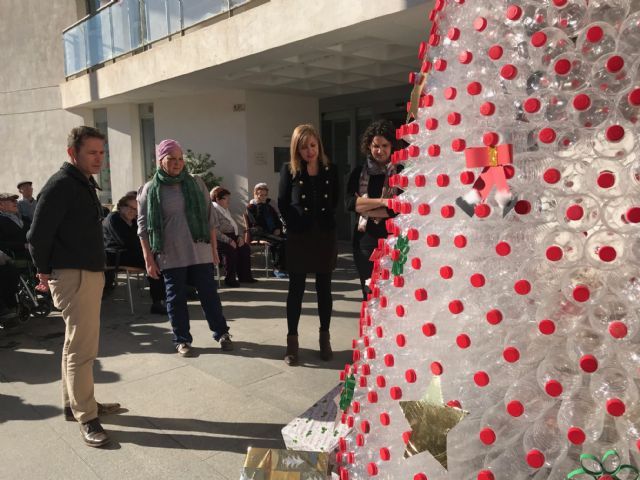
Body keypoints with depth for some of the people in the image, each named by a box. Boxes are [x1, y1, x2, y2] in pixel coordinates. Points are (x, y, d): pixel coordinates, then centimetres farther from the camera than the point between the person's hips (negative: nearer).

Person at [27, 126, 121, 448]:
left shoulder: (84, 183, 15)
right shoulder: (60, 185, -15)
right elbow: (38, 235, -16)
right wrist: (45, 271, -5)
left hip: (90, 273, 10)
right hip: (73, 276, -10)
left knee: (77, 343, 18)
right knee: (82, 348, -5)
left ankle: (75, 403, 32)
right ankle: (86, 417, 5)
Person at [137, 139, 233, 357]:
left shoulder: (196, 183, 4)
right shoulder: (150, 190, -1)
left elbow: (209, 218, 8)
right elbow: (143, 227, 0)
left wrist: (214, 248, 6)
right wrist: (149, 259, -4)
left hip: (200, 252, 1)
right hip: (170, 256, -1)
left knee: (209, 294, 7)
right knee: (176, 298, 8)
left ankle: (221, 333, 22)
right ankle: (182, 340, 22)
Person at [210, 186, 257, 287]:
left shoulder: (226, 210, 23)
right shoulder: (213, 210, -8)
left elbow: (234, 225, 23)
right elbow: (215, 231, -19)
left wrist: (240, 236, 3)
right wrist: (228, 240, -24)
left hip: (231, 236, 9)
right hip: (219, 239, -9)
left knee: (245, 248, -9)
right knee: (231, 249, -32)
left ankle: (244, 276, -3)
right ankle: (230, 279, -21)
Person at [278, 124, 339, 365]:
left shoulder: (330, 169, 2)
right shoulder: (289, 170, -2)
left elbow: (334, 201, 11)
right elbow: (282, 204, 2)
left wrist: (324, 220, 4)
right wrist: (296, 223, 0)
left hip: (325, 236, 2)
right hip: (298, 237, -1)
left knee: (324, 288, 9)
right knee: (296, 289, 4)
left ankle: (325, 338, 21)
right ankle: (292, 341, 13)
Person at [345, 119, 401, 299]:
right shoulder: (359, 172, 8)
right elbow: (349, 203, -5)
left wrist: (364, 208, -8)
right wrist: (382, 201, -14)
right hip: (366, 240, 3)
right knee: (369, 294, 12)